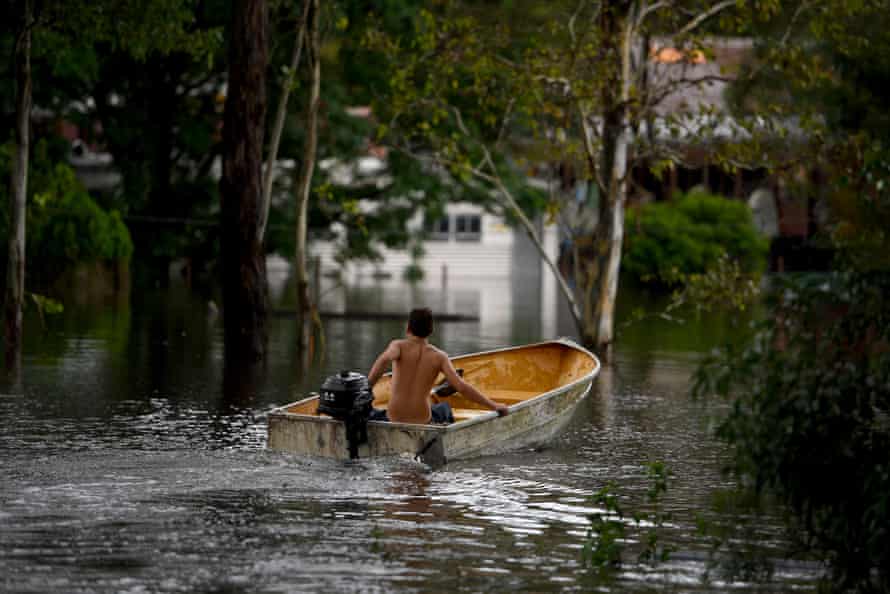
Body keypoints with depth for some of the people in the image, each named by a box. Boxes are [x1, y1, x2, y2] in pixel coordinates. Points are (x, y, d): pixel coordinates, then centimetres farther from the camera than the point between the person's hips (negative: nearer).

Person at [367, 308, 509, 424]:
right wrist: (493, 406, 0)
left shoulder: (398, 345, -1)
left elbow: (384, 359, -25)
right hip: (422, 423, 1)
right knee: (444, 408, 37)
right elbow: (462, 387, -8)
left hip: (394, 421, -1)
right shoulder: (439, 356, 2)